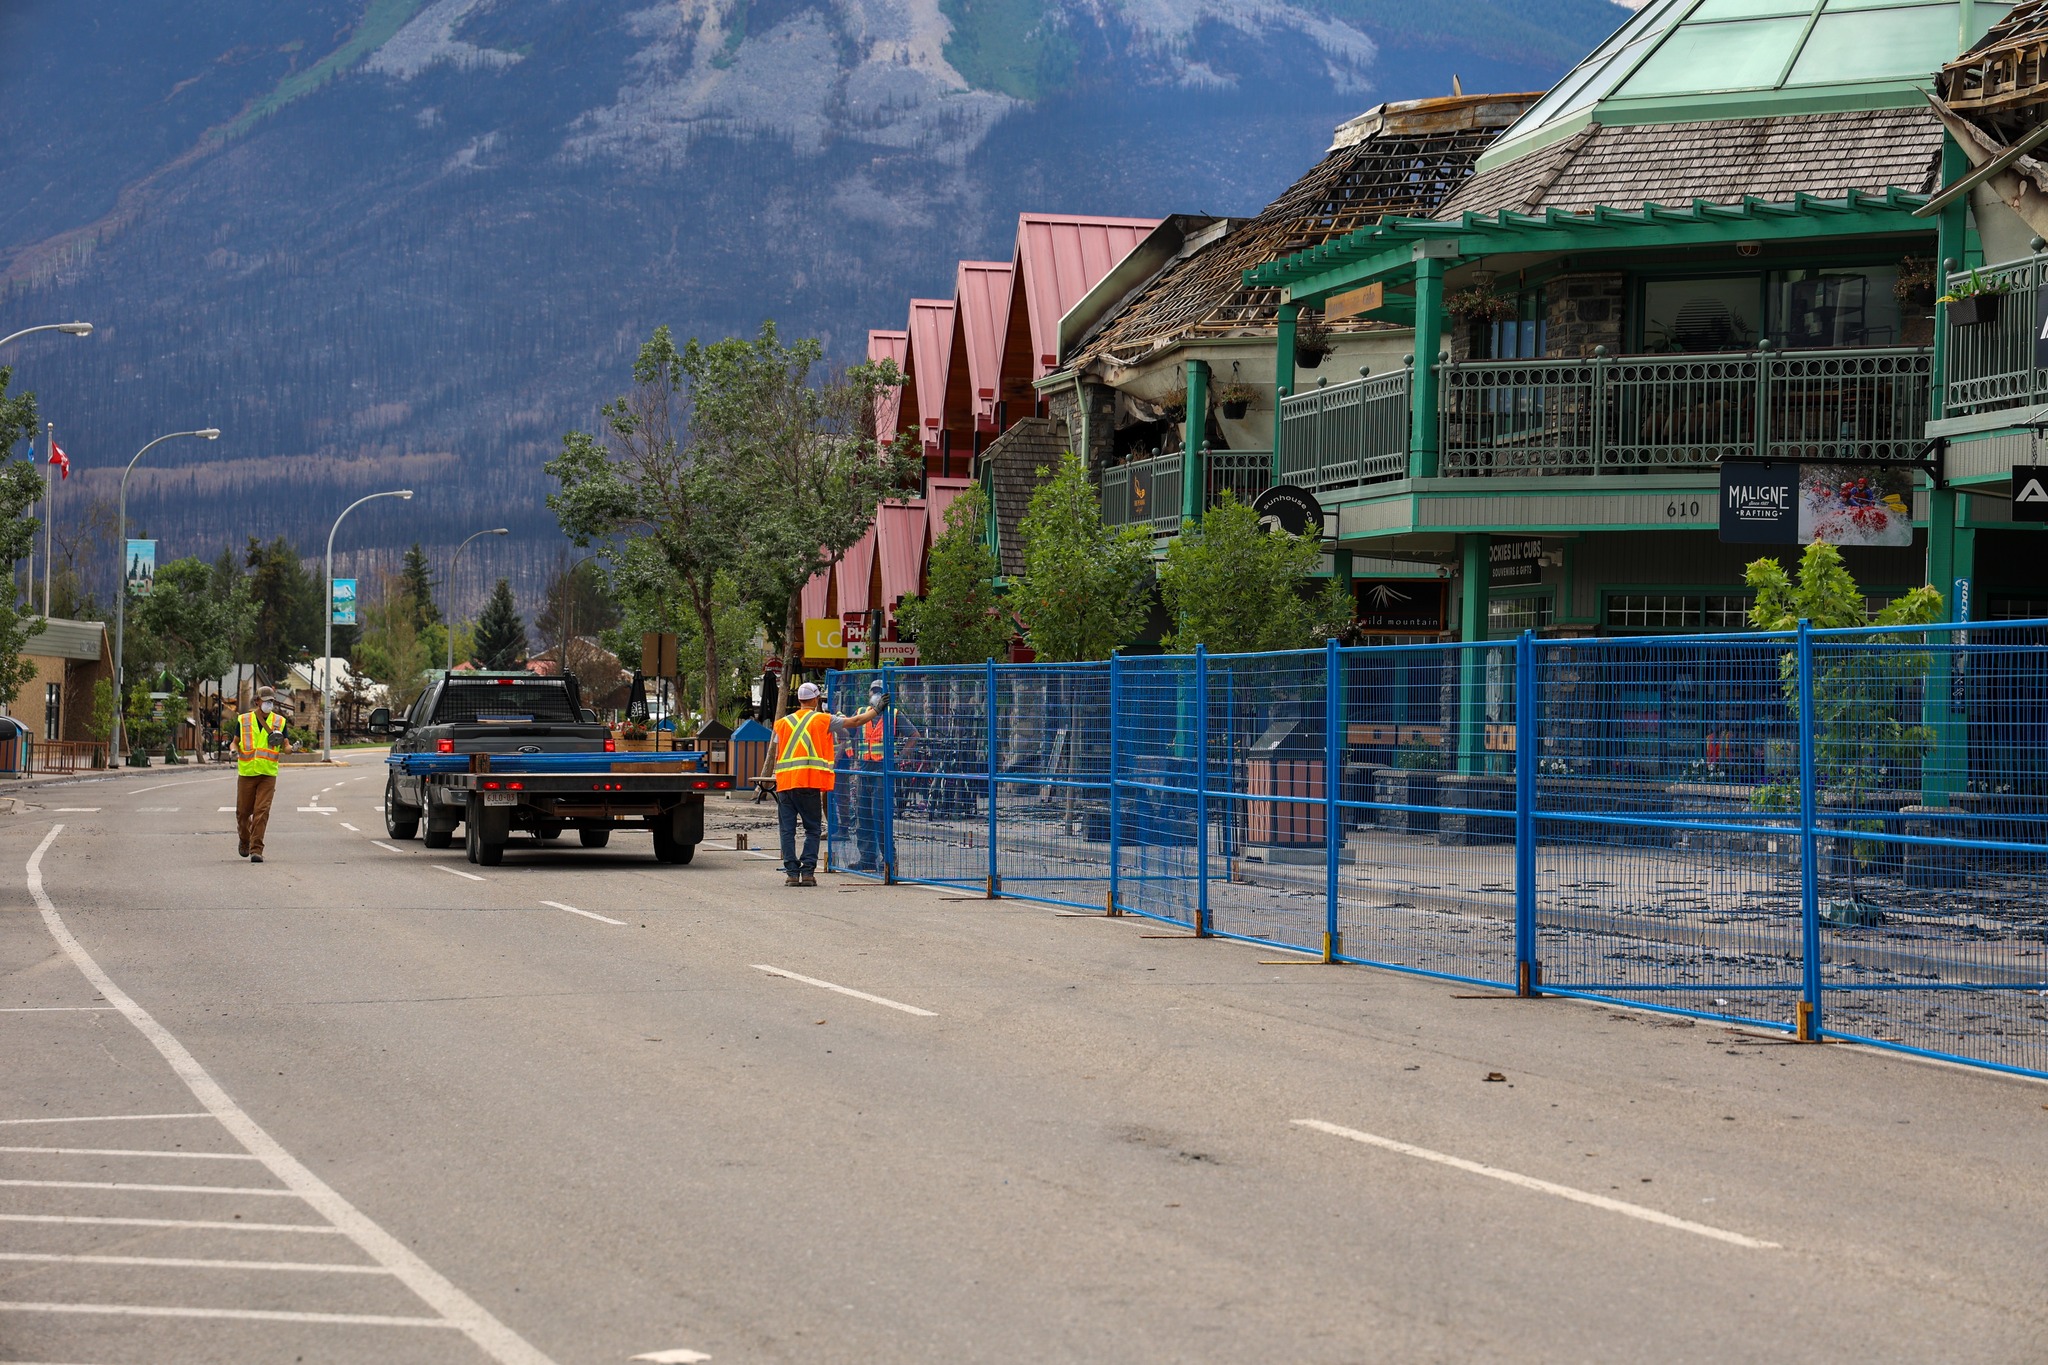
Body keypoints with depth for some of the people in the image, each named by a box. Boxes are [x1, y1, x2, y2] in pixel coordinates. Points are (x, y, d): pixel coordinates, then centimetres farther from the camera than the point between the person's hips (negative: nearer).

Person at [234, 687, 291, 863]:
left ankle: (256, 850, -11)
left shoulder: (279, 722, 5)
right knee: (243, 811, 7)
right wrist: (234, 751, -10)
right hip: (246, 772, 1)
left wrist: (289, 747, -18)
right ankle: (244, 840, 36)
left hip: (268, 774, -1)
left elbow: (286, 746, 6)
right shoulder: (243, 720, 4)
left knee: (262, 811, -11)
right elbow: (235, 742, 13)